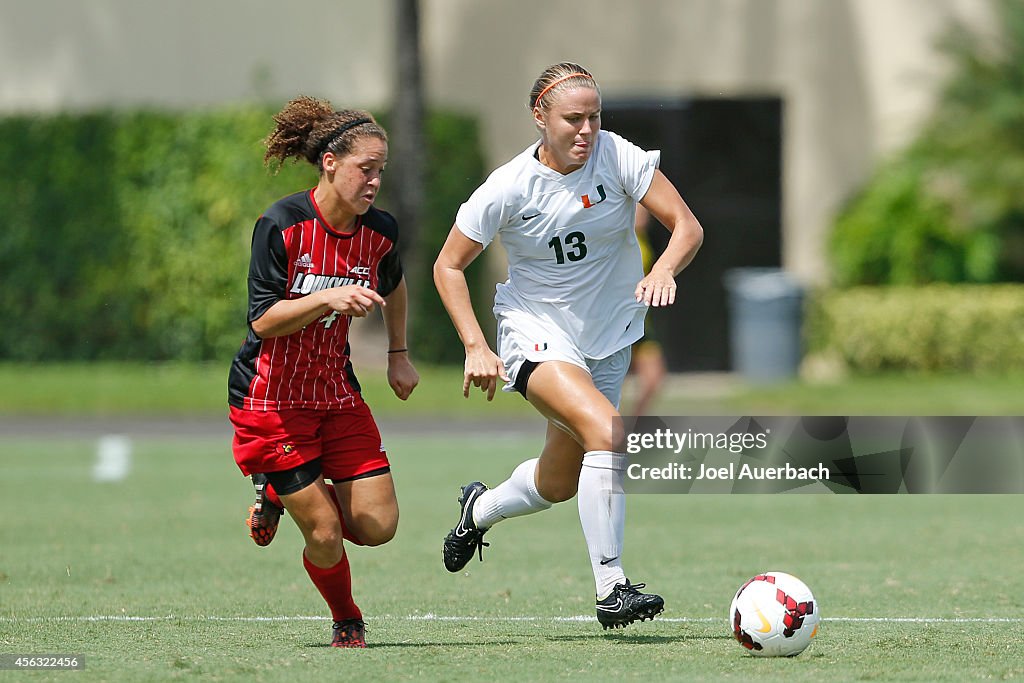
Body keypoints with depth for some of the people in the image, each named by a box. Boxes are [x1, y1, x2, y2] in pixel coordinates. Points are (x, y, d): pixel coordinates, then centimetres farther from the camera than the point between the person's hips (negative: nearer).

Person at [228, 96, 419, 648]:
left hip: (336, 393, 5)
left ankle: (280, 493, 24)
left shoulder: (380, 231, -4)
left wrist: (398, 354, 20)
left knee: (378, 525, -3)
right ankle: (347, 622, 23)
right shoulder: (281, 225, -19)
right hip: (270, 398, -5)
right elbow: (263, 320, -20)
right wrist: (327, 298, -33)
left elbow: (393, 287, 20)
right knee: (325, 532, -7)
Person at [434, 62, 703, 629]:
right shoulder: (508, 188, -15)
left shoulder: (618, 157, -12)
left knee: (558, 484, 14)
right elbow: (448, 266, -5)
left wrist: (663, 270, -35)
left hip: (609, 338, 4)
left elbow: (687, 226, -13)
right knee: (608, 432, -30)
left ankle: (479, 509, 47)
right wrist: (475, 346, -16)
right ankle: (610, 588, -28)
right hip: (536, 334, -4)